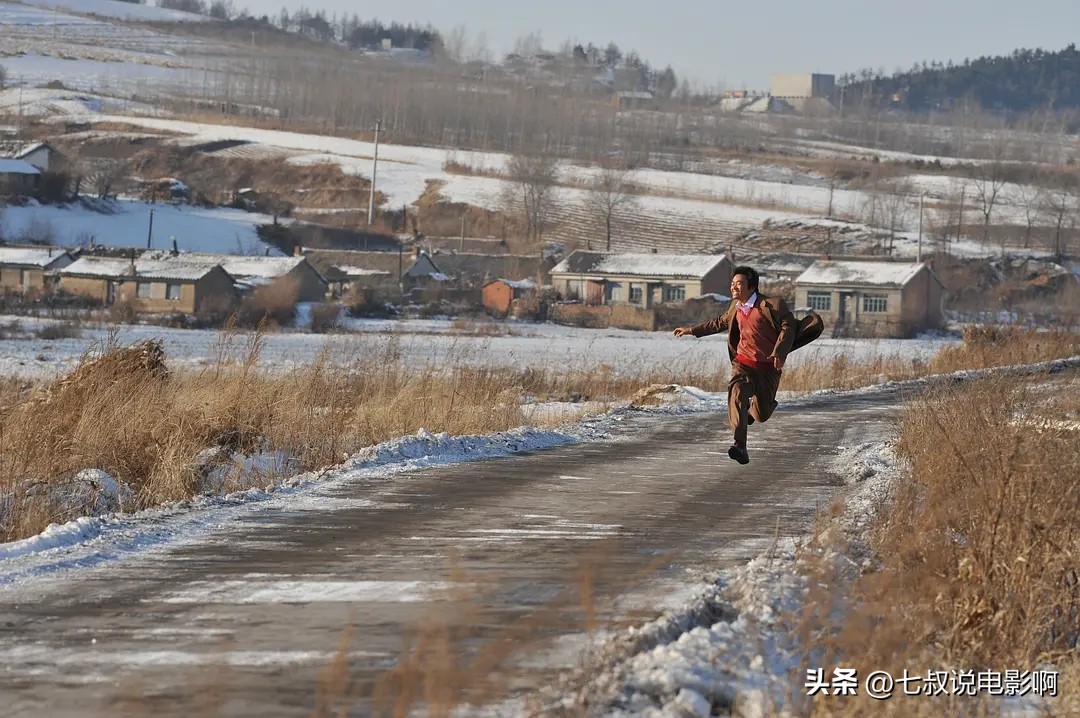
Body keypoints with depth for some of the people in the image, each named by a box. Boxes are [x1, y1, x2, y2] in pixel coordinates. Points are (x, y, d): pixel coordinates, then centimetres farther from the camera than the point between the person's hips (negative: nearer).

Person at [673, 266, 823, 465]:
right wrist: (692, 330, 31)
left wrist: (779, 353, -26)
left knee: (762, 415, 5)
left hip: (768, 368, -3)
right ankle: (740, 446, -39)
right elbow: (720, 322, 27)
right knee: (736, 394, -28)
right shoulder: (736, 307, 8)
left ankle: (751, 410, 46)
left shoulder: (771, 305, -11)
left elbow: (788, 326, -12)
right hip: (743, 364, 3)